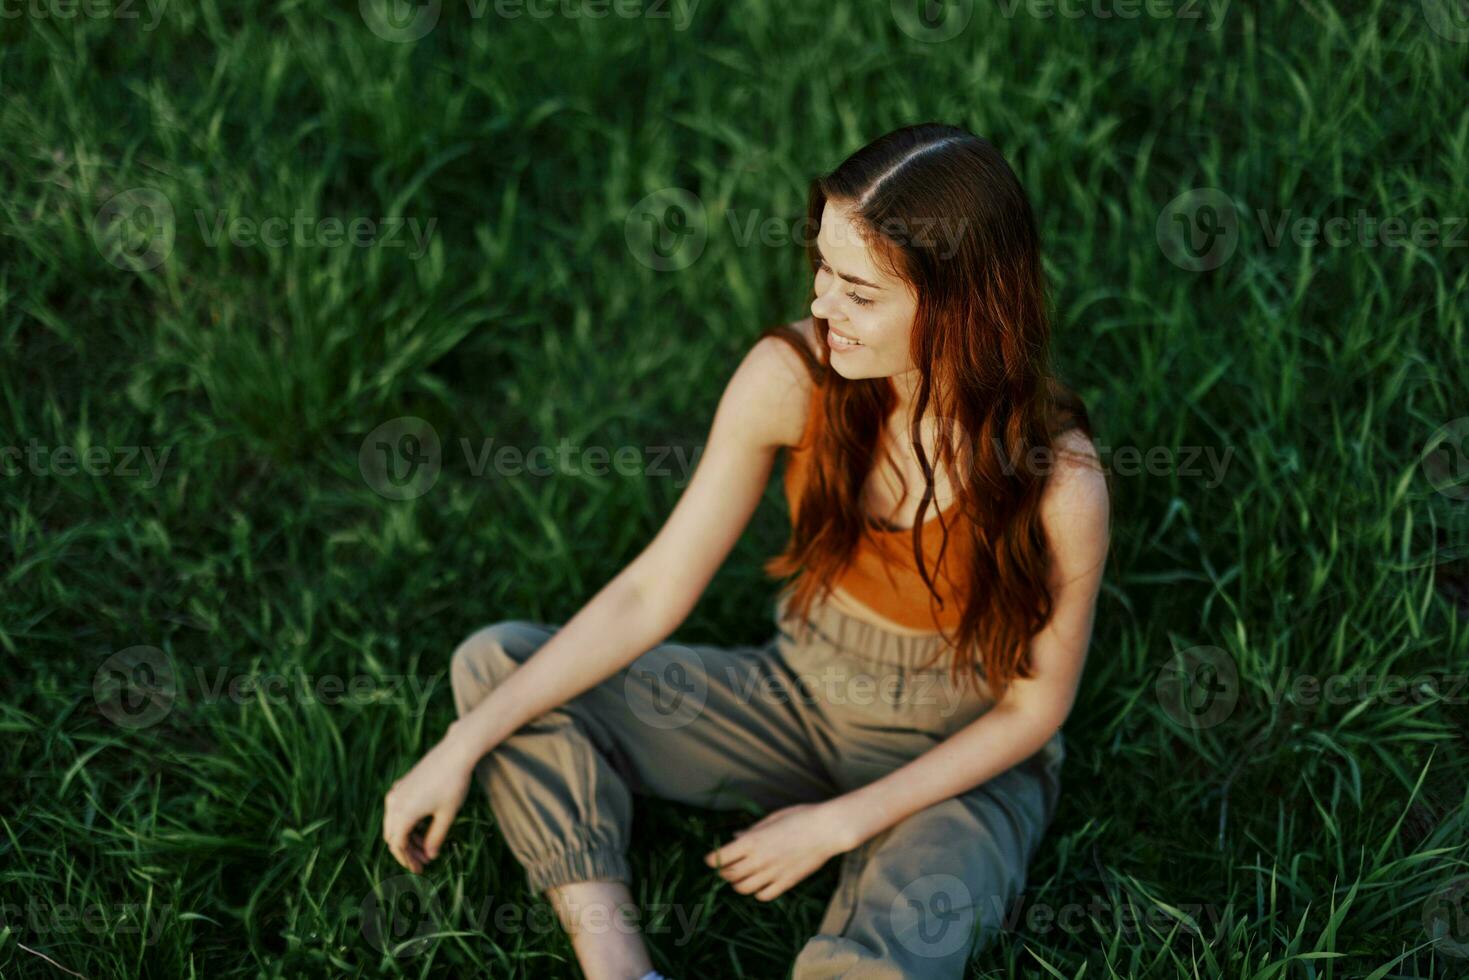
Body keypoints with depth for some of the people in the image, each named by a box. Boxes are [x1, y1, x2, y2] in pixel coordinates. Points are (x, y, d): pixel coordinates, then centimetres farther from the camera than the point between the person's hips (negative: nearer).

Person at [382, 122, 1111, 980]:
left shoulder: (1057, 482, -27)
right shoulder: (791, 377, -19)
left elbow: (1034, 708, -12)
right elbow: (653, 595, -13)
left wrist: (838, 824, -14)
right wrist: (466, 744, -16)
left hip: (966, 762, -4)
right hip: (801, 700, 5)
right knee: (498, 662, -9)